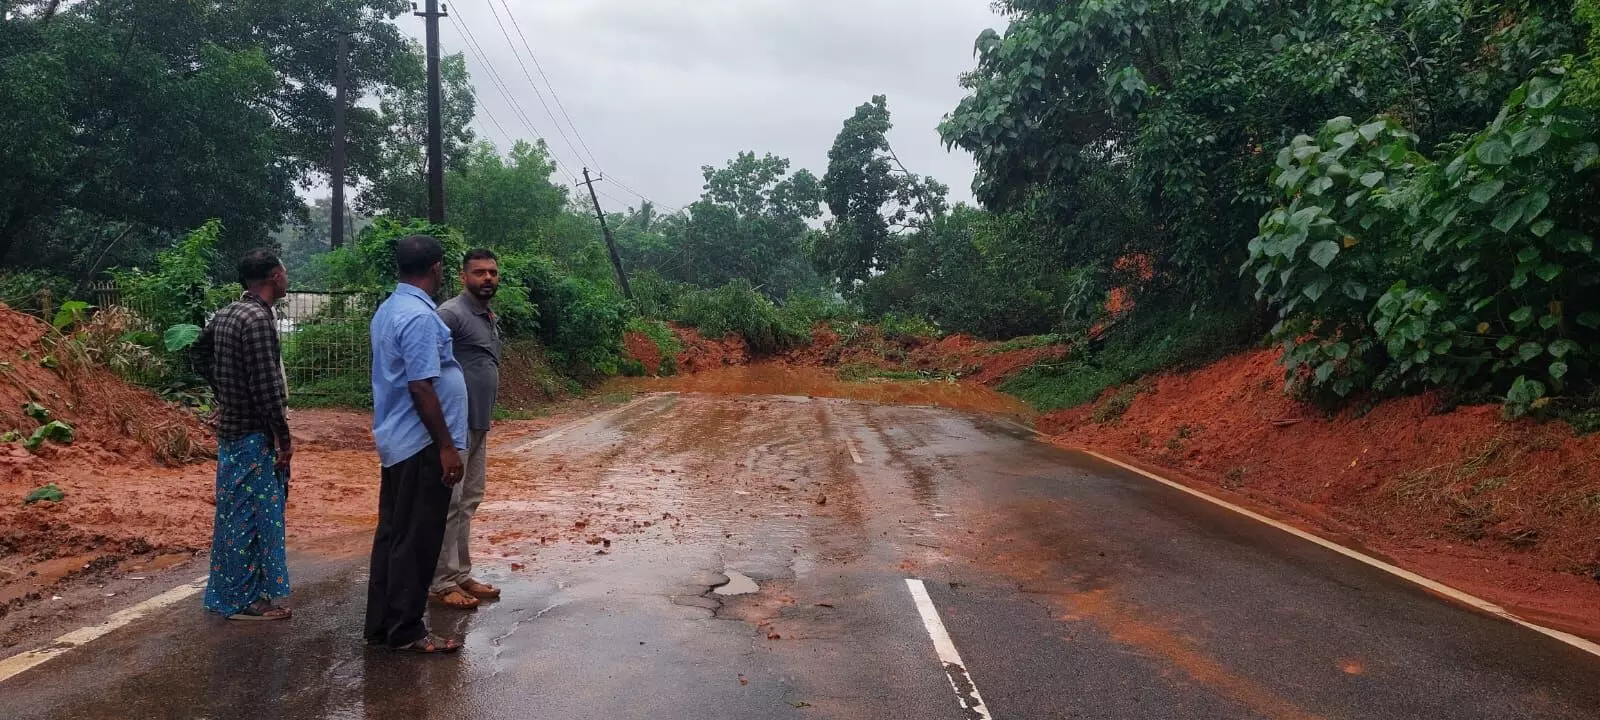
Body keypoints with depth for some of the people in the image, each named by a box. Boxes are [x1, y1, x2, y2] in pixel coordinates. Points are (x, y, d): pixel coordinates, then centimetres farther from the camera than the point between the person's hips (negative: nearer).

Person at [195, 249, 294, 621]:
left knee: (235, 513, 16)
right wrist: (285, 437, -16)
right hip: (254, 435, -10)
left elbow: (200, 353, 27)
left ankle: (226, 593, 26)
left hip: (232, 426, 10)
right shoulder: (258, 319, -20)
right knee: (251, 514, -1)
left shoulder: (226, 314, 10)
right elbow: (266, 386, -22)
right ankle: (243, 600, 8)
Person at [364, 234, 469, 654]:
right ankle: (406, 632, 7)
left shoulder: (389, 309, 12)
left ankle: (381, 624, 22)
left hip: (397, 441, 10)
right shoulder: (419, 316, -19)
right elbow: (421, 387, -23)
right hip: (422, 444, -10)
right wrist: (446, 446, -20)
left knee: (393, 535, 14)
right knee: (417, 541, -1)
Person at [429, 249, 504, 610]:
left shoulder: (489, 317, 16)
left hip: (479, 424, 9)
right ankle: (441, 583, 3)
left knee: (469, 500, 13)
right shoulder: (451, 314, -13)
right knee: (448, 501, -4)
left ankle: (461, 574, 22)